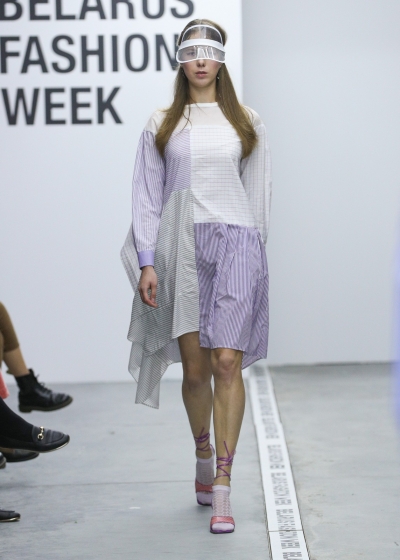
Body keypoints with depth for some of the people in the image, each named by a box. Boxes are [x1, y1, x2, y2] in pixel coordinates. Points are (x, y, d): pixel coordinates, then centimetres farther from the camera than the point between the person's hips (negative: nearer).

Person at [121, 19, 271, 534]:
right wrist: (146, 262, -2)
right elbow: (147, 196, 7)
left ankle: (222, 488, -11)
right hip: (180, 245, 1)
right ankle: (203, 455, 31)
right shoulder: (161, 125, 9)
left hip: (235, 241, -1)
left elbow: (258, 191, 15)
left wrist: (254, 251, 12)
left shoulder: (246, 122, 11)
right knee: (194, 368, 3)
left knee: (227, 361, -13)